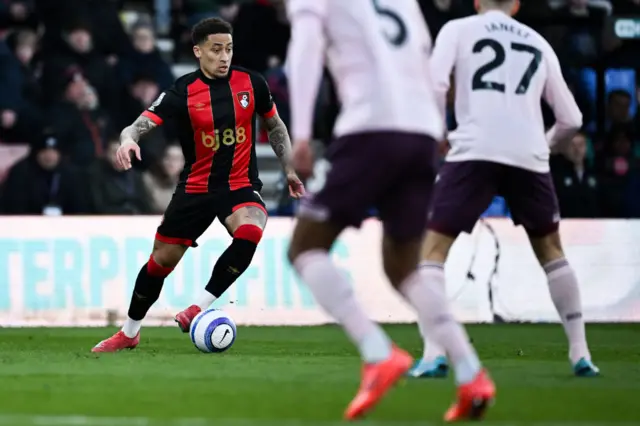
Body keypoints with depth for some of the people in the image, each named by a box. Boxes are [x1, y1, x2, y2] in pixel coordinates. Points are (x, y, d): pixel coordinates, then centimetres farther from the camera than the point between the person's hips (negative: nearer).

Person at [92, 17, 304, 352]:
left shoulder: (251, 83, -5)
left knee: (250, 231, -33)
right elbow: (143, 123, -22)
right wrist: (128, 139, -45)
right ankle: (129, 333, 29)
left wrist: (289, 170, 12)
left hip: (241, 185, 0)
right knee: (162, 259, 7)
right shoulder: (183, 91, -12)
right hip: (196, 187, 0)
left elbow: (275, 126, 13)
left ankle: (202, 307, -19)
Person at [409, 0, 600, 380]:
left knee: (435, 247, 6)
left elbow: (433, 88, -4)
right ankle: (580, 354, 19)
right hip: (529, 156, 3)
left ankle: (434, 353, -10)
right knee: (550, 249, 23)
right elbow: (571, 120, 21)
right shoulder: (539, 44, 22)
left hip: (474, 152, -3)